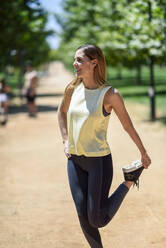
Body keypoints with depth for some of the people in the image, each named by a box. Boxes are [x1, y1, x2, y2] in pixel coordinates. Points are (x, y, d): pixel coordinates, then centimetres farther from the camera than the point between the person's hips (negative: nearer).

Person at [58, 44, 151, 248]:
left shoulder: (110, 94, -13)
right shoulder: (73, 89, 1)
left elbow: (128, 126, -3)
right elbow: (62, 111, 22)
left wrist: (143, 154, 7)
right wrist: (65, 141, 12)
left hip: (99, 160, -5)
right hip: (75, 160, 5)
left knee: (98, 220, 0)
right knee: (83, 217, 4)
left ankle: (128, 184, 22)